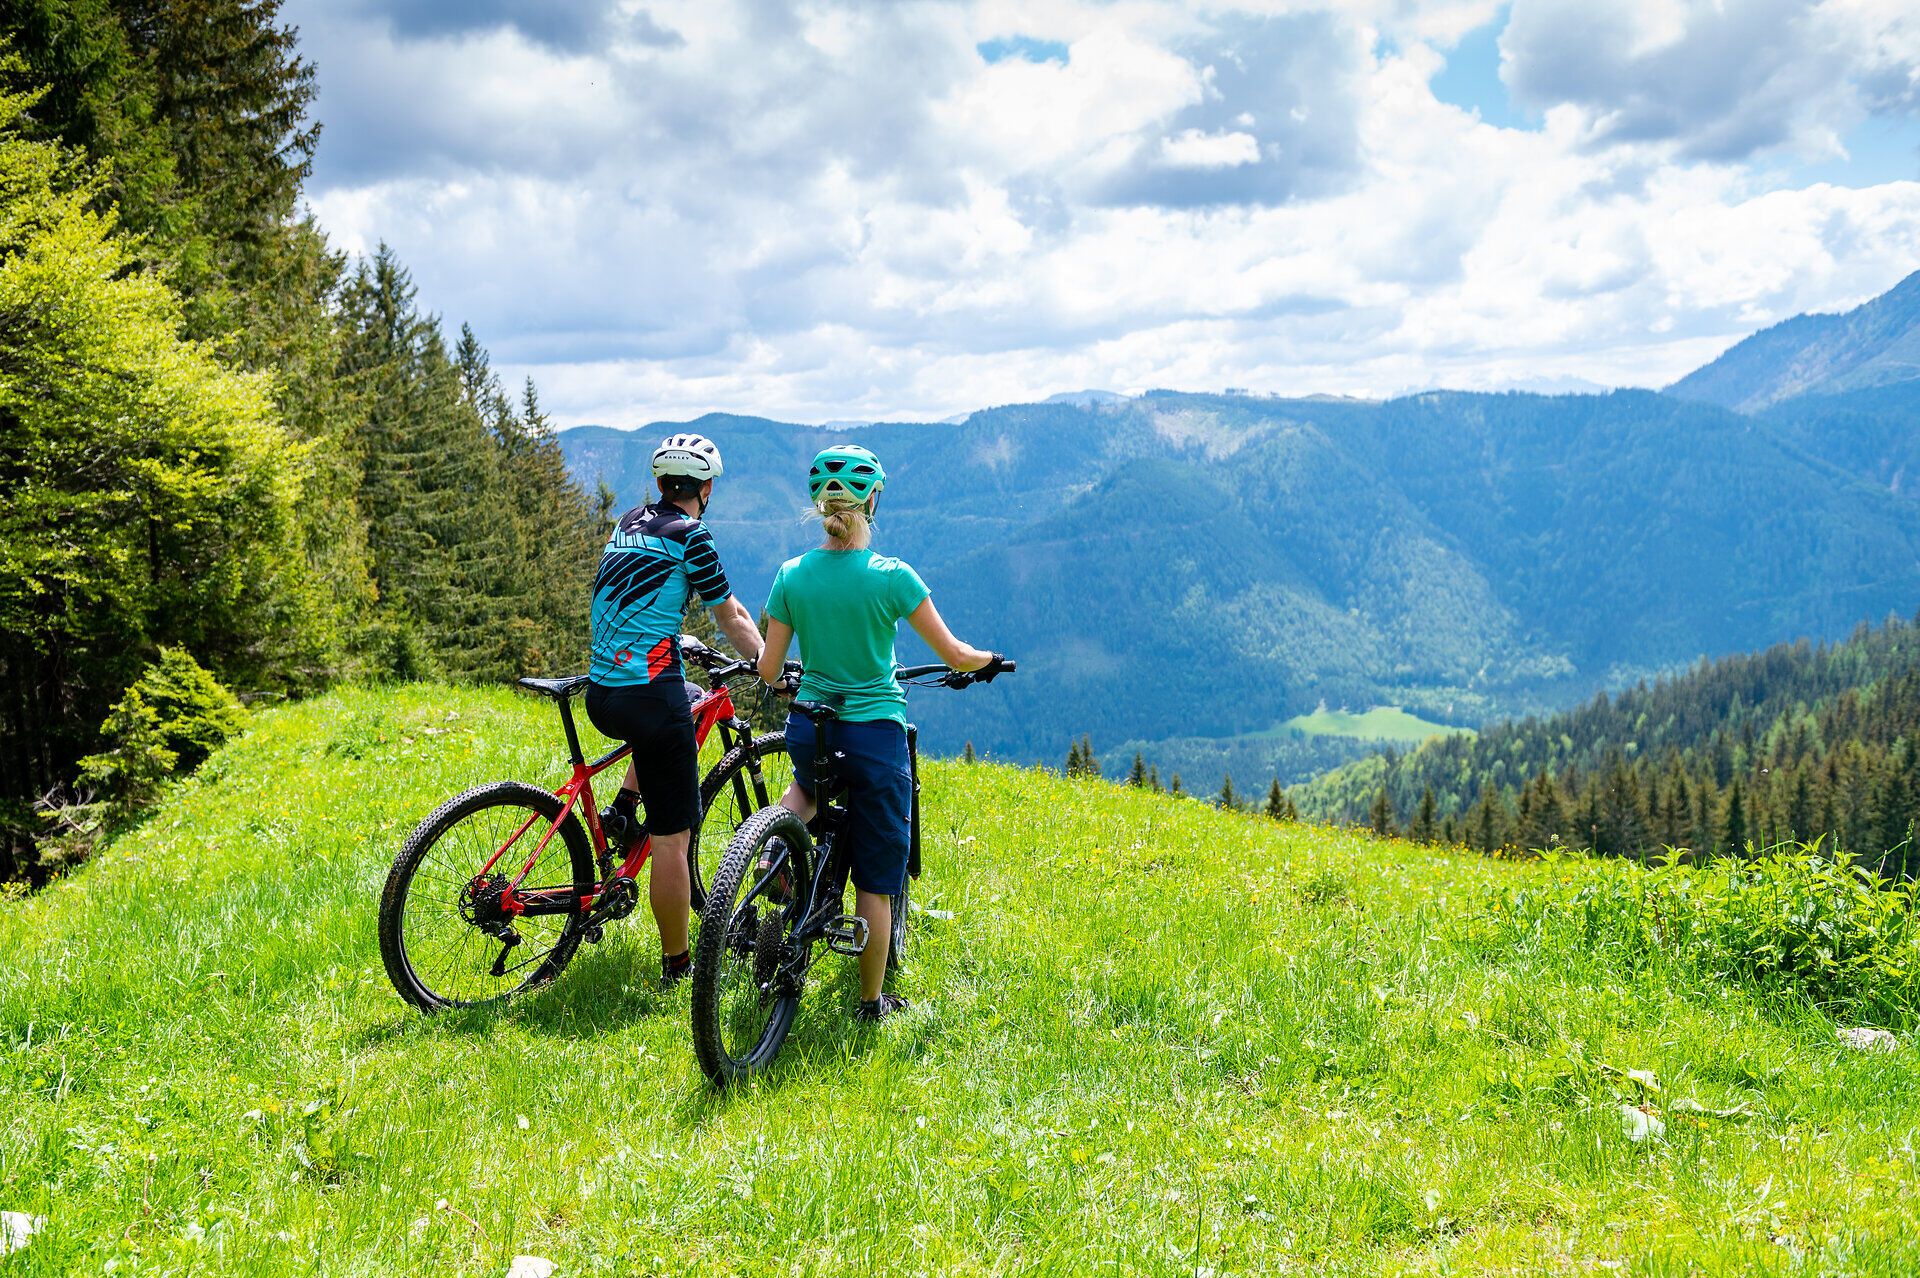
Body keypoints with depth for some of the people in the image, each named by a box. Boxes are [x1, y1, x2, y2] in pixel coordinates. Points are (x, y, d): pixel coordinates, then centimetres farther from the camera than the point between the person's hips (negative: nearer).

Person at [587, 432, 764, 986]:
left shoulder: (631, 521, 14)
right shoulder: (691, 535, -6)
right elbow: (731, 616, 3)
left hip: (600, 695, 8)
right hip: (650, 696, -8)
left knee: (683, 706, 38)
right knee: (672, 835, 2)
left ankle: (622, 810, 22)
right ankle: (677, 964, 11)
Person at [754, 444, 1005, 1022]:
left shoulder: (792, 575, -4)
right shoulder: (892, 577, -14)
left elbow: (768, 669, 1)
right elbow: (954, 655, -9)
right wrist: (990, 660, 12)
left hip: (808, 729, 4)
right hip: (874, 735, -3)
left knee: (809, 783, 41)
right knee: (874, 877, 10)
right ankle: (872, 1000, 20)